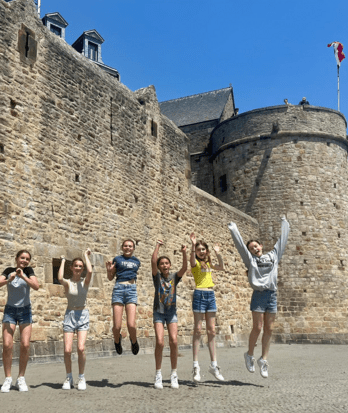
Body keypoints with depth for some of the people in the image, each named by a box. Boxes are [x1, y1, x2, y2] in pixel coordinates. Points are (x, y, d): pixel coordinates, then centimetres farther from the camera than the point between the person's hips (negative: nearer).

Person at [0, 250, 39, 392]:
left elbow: (36, 287, -16)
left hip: (25, 311, 0)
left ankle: (21, 379, 5)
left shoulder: (28, 270, -2)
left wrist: (23, 276, -26)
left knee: (25, 345, -8)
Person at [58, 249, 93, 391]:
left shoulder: (85, 282, 2)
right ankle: (69, 378, 14)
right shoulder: (67, 283, 1)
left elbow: (89, 271, -21)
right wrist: (63, 261, -9)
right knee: (67, 350, -8)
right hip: (69, 315, 0)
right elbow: (60, 278, -24)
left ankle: (81, 378, 6)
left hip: (83, 315, 0)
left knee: (81, 348, -14)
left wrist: (86, 256, -6)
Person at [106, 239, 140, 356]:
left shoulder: (137, 261, 16)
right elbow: (110, 278, 12)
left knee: (131, 325, -13)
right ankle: (117, 340, 29)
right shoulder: (117, 259, 9)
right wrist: (109, 270, -6)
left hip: (132, 290, 1)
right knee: (117, 326, -6)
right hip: (118, 289, -1)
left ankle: (134, 341, 20)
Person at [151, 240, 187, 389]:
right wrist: (157, 246, -17)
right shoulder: (157, 276, -1)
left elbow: (185, 267, -14)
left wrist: (184, 253, -26)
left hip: (172, 312, 2)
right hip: (159, 312, -1)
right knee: (160, 342, -13)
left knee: (174, 341, -10)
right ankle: (158, 375, 2)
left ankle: (174, 374, 4)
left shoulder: (175, 277, 4)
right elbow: (153, 262, -17)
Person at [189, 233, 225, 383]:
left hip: (211, 295, 6)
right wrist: (193, 245, -39)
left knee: (211, 331, 8)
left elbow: (222, 268, 24)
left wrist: (217, 253, 15)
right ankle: (196, 366, 0)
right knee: (198, 330, -4)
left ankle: (213, 364, 15)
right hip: (199, 294, -6)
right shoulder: (195, 262, -2)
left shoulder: (208, 263, 17)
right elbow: (192, 258, -24)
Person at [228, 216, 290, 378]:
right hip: (259, 295, -3)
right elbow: (240, 244, 6)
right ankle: (250, 354, 14)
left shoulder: (273, 255, 17)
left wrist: (284, 224, 32)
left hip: (272, 295, 3)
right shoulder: (250, 259, 8)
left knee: (269, 329, 3)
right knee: (257, 328, -4)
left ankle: (264, 359, 10)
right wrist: (233, 228, 9)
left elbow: (282, 240, 25)